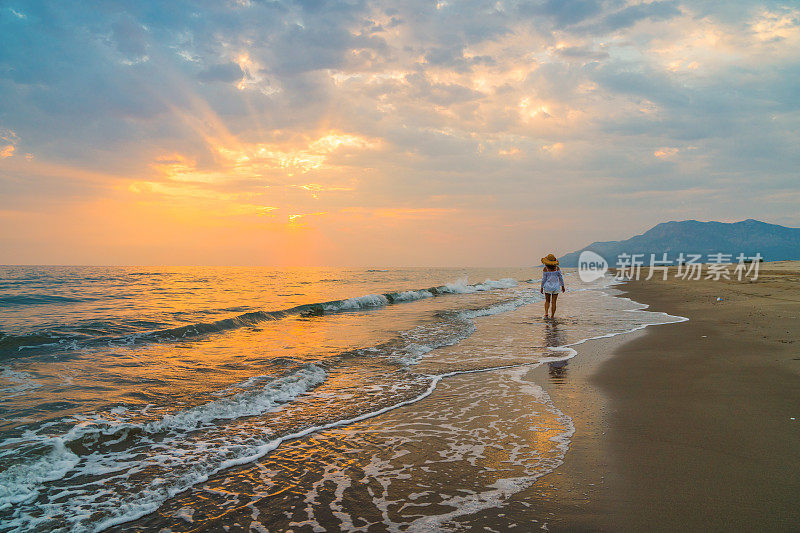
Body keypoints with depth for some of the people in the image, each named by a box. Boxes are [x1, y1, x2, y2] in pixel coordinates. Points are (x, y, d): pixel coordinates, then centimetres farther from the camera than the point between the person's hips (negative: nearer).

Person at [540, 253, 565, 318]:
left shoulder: (545, 268, -11)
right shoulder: (557, 268, -6)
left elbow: (543, 279, -7)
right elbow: (560, 277, 0)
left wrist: (541, 288, 3)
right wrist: (562, 286, 10)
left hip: (548, 287, -1)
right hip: (556, 287, 1)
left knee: (547, 301, 16)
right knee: (553, 302, 9)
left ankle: (546, 313, 1)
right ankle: (552, 316, 12)